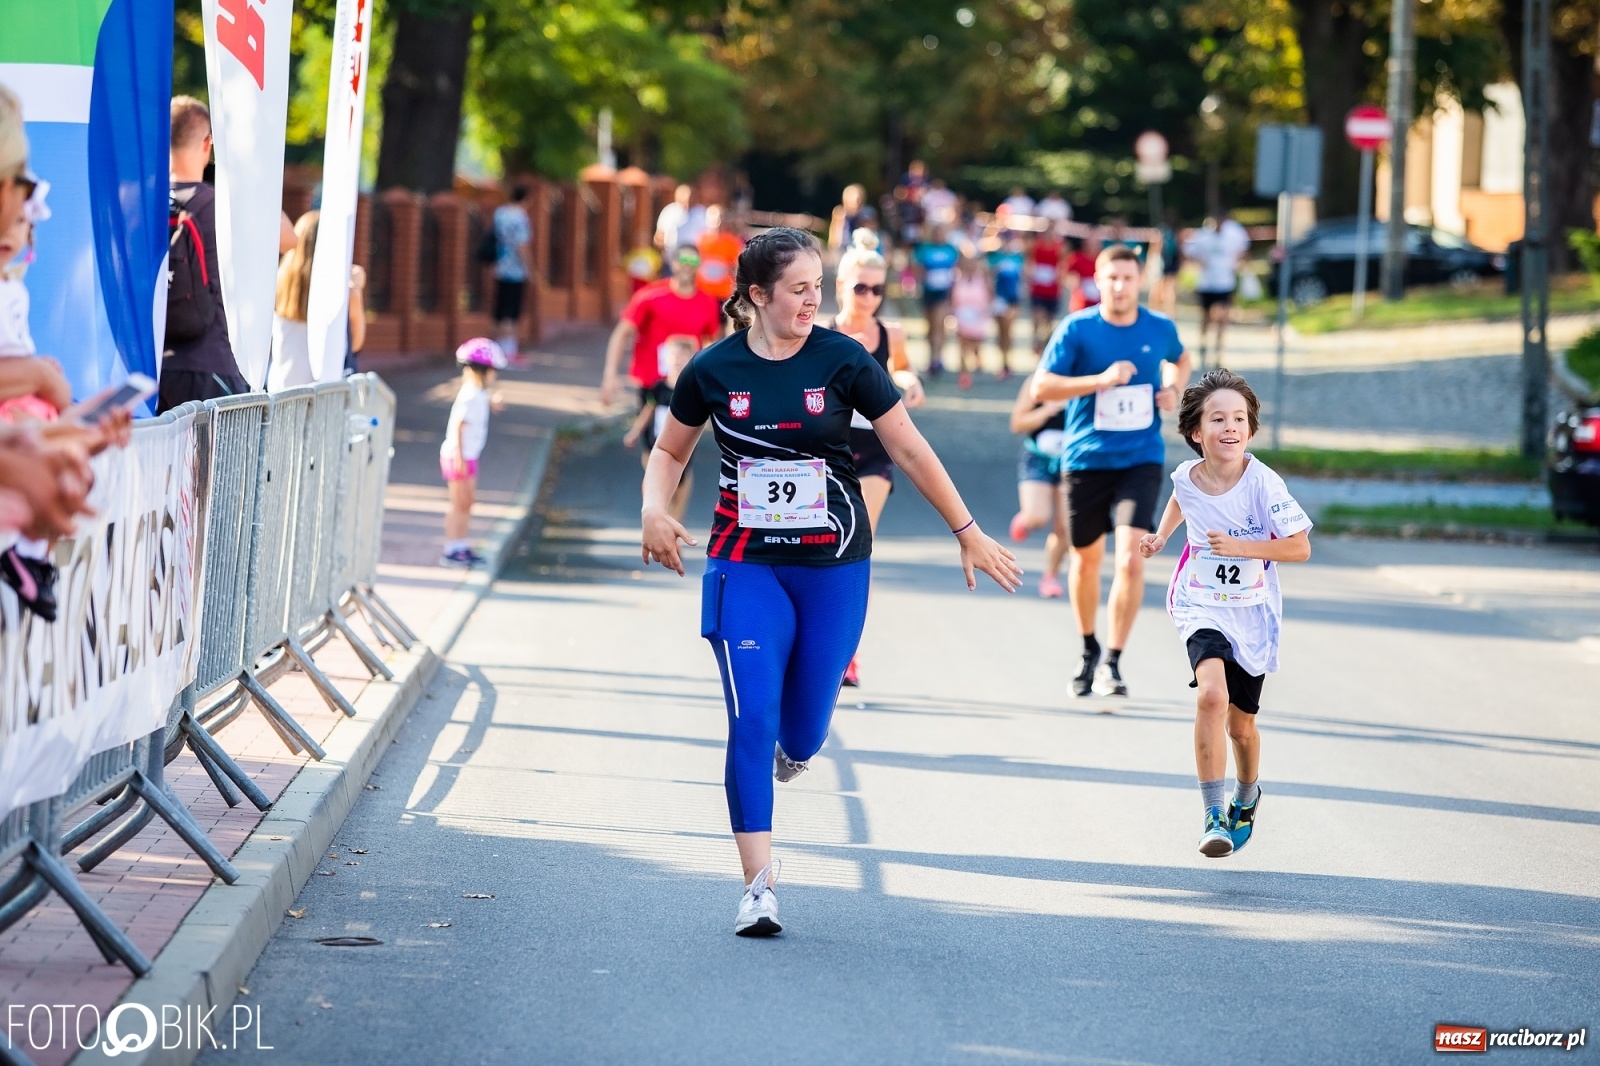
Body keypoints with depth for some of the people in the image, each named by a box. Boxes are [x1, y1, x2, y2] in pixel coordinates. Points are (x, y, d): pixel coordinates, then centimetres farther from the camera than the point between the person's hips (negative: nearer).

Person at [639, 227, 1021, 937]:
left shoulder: (844, 360, -6)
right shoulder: (714, 370, -2)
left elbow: (910, 451, 0)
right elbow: (670, 452, 14)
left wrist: (968, 533, 3)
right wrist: (654, 511, -6)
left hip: (833, 568, 0)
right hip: (745, 566, 0)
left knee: (803, 734, 3)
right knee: (751, 722, -11)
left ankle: (790, 743, 43)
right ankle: (758, 884, -4)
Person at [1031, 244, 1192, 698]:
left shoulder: (1160, 328, 1)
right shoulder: (1076, 329, -7)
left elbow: (1181, 359, 25)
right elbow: (1041, 387, -11)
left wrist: (1174, 388, 3)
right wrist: (1101, 380, -21)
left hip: (1140, 461, 0)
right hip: (1086, 461, 0)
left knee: (1131, 558, -17)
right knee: (1085, 559, 13)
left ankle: (1113, 662, -7)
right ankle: (1088, 649, 37)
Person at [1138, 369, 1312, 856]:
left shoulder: (1263, 483, -19)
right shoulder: (1186, 478, -8)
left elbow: (1300, 546, -16)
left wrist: (1240, 547, -25)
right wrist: (1161, 534, 20)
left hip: (1252, 614, 0)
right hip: (1202, 609, 0)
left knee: (1240, 724, 13)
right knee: (1212, 695, -27)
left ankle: (1247, 796, 47)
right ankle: (1214, 817, -22)